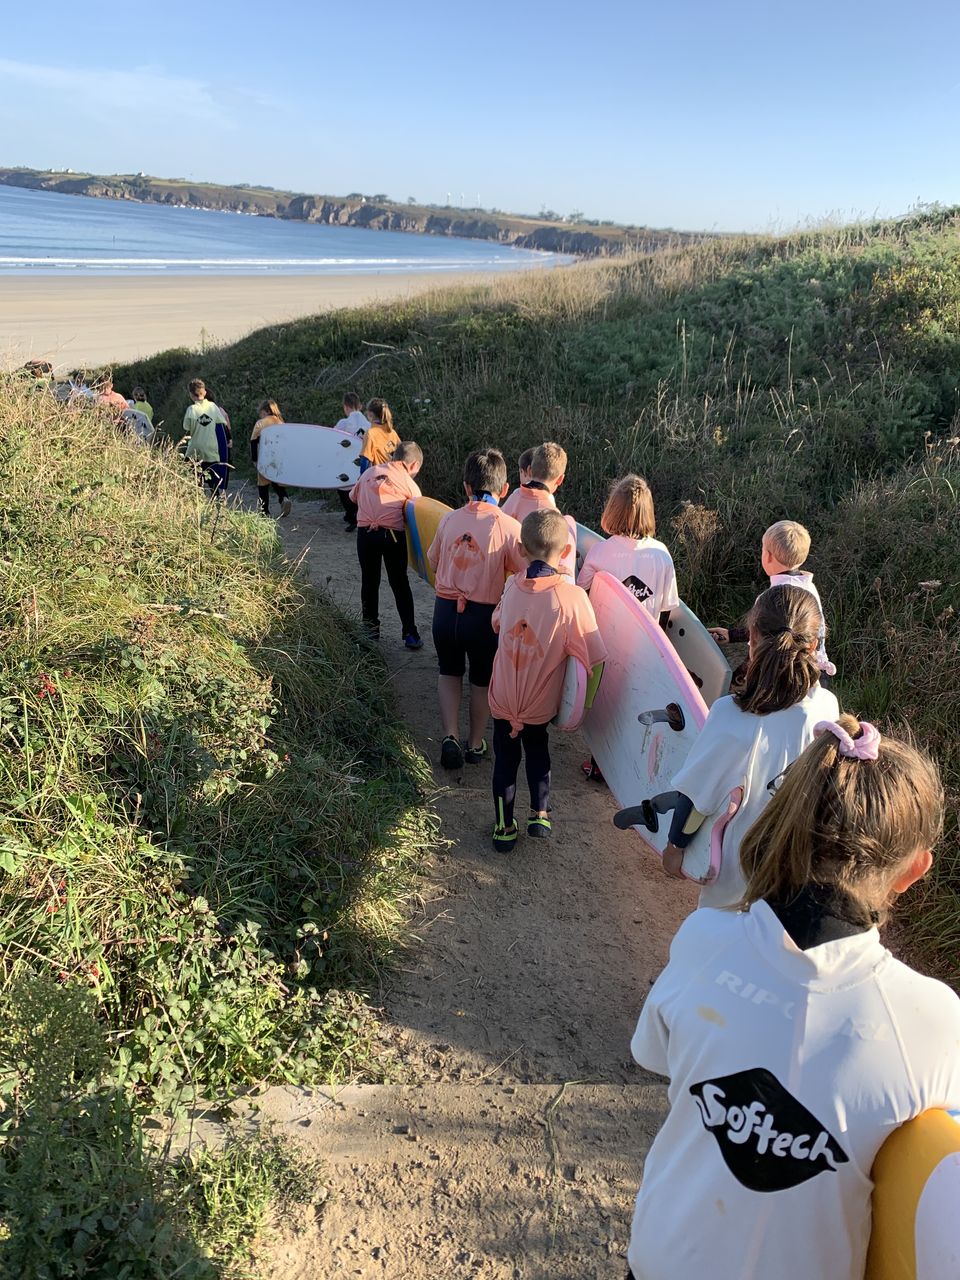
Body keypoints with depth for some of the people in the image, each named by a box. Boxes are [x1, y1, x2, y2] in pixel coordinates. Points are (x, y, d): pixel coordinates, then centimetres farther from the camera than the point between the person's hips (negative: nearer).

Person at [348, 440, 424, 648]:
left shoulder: (369, 472, 13)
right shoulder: (408, 483, 2)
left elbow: (353, 496, 24)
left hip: (365, 533, 3)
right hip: (392, 535, -3)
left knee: (369, 581, 15)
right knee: (400, 584, 8)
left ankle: (371, 627, 23)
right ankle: (410, 633, 8)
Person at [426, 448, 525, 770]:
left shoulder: (449, 519, -4)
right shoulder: (509, 527, -14)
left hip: (446, 609, 2)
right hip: (485, 614, -2)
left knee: (449, 672, 24)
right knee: (482, 680, 20)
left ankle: (450, 737, 11)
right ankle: (476, 744, 32)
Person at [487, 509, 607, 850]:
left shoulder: (512, 585, -12)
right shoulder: (572, 596, -23)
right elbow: (592, 659, -21)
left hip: (503, 697, 2)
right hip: (540, 703, -1)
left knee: (505, 758, 19)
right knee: (538, 751, 27)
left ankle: (504, 827, 29)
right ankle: (539, 813, 24)